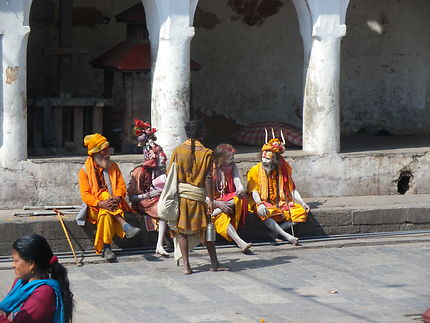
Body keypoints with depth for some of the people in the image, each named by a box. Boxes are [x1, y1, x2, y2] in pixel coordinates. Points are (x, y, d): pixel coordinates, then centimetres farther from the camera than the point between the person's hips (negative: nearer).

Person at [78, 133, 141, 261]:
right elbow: (85, 194, -9)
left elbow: (121, 185, 3)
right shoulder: (85, 171, 1)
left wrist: (118, 197, -21)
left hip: (114, 205, 3)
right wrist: (100, 203, -28)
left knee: (106, 214, -35)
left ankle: (106, 247, -41)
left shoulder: (113, 166, 13)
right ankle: (125, 225, -45)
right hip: (94, 207, -3)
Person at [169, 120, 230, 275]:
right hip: (197, 195, -1)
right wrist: (211, 200, -6)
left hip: (179, 193, 1)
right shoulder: (206, 153, -4)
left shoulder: (178, 150, 2)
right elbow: (208, 179, -8)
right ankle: (214, 263, 16)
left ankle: (186, 266, 1)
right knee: (206, 228, 10)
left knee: (182, 230, 5)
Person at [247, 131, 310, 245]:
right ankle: (287, 236, -41)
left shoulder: (283, 171, 11)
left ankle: (275, 231, -26)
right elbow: (254, 191, -8)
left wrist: (302, 203, -1)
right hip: (264, 203, -3)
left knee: (302, 211, -21)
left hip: (281, 203, 3)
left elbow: (292, 189, 13)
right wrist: (260, 204, -27)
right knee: (264, 214, -38)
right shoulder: (255, 171, 1)